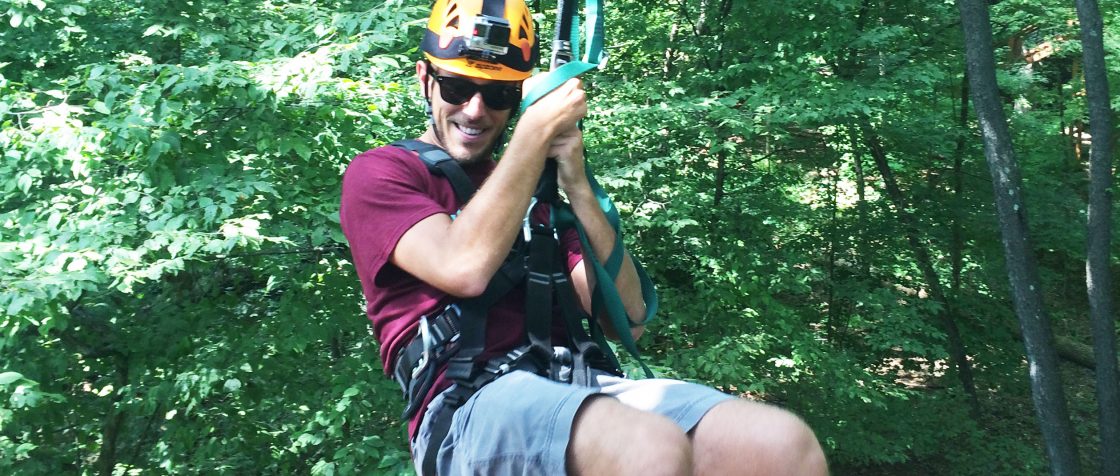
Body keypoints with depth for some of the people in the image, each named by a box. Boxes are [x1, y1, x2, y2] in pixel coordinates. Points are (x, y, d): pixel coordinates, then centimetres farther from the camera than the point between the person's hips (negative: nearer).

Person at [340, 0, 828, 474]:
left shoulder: (537, 190, 23)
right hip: (469, 404, -5)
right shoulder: (378, 173, 11)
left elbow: (627, 323, 11)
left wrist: (576, 185, 1)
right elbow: (464, 268, -12)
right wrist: (537, 131, -3)